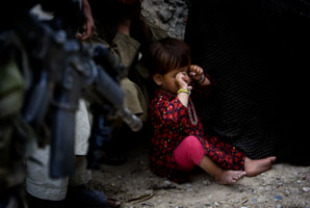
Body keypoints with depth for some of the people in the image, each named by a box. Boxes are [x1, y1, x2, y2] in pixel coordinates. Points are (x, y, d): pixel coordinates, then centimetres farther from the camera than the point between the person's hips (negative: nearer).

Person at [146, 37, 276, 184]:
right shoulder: (159, 103, -24)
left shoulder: (182, 90, 6)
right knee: (191, 142, -35)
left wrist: (200, 78, -2)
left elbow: (206, 88, 21)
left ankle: (246, 164, 4)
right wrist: (183, 90, -38)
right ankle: (219, 175, -25)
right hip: (170, 158, -10)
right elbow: (175, 117, -47)